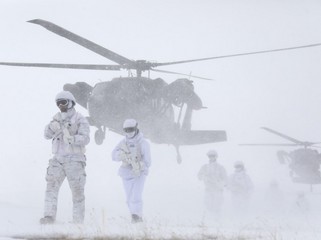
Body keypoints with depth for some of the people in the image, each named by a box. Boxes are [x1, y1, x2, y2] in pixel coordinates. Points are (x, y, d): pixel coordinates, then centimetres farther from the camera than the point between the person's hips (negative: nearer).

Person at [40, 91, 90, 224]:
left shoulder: (79, 119, -3)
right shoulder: (57, 118, 14)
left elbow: (85, 138, -14)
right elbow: (47, 135, 6)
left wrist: (72, 139, -31)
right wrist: (52, 126, -15)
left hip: (74, 159, -4)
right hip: (58, 158, 4)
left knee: (77, 190, -2)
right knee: (51, 185, -12)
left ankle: (78, 221, 3)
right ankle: (49, 216, -18)